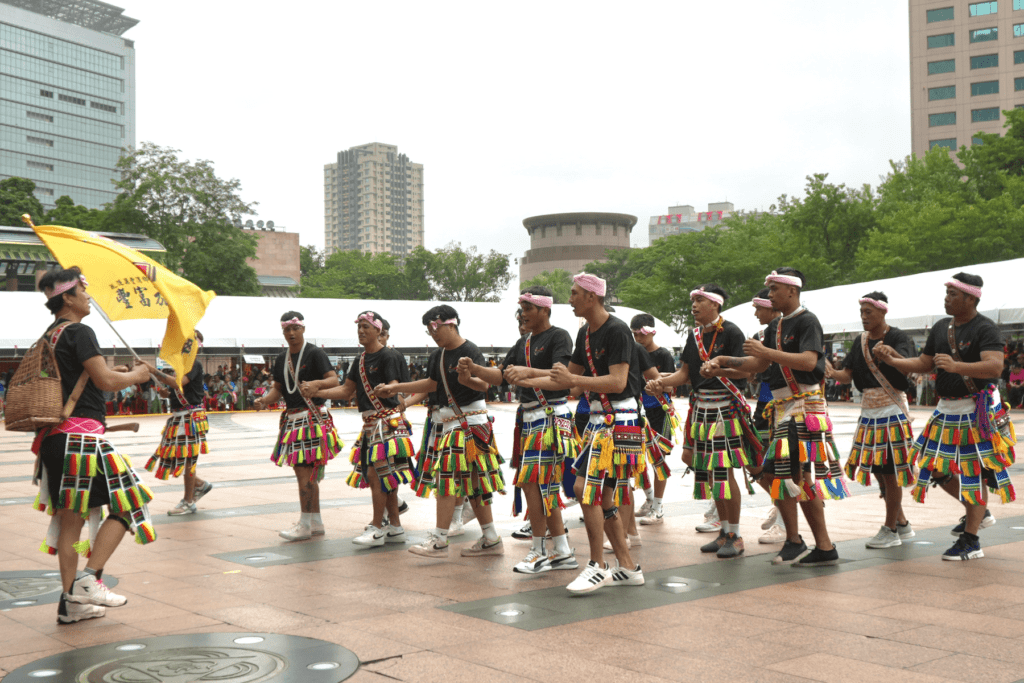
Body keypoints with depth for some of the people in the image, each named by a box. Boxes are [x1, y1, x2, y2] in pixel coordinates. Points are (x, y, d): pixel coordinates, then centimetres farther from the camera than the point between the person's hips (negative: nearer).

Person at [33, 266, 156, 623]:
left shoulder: (49, 336, 17)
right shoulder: (80, 332, -10)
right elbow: (106, 382, -15)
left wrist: (105, 372, 23)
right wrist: (135, 376, 2)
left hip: (54, 437, 9)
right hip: (82, 435, -9)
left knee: (70, 517, 12)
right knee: (126, 504, -1)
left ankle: (70, 602, 16)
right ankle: (88, 580, -8)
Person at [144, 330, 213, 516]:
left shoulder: (194, 364, -12)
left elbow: (178, 383, -28)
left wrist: (155, 372, -29)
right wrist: (167, 394, 5)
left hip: (191, 416, -9)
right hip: (178, 416, 9)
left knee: (186, 459, -3)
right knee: (173, 457, 9)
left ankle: (188, 502, 7)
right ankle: (201, 484, 27)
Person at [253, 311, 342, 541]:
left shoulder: (315, 353, -6)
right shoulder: (281, 358, 15)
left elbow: (334, 379, -14)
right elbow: (278, 388, 17)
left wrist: (316, 384, -34)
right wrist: (264, 401, -2)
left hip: (312, 417, -8)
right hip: (292, 418, 8)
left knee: (305, 470, -10)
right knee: (306, 472, 12)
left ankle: (305, 524, -5)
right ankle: (316, 522, 20)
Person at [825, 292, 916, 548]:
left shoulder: (897, 337, -8)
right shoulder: (861, 341, 10)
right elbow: (848, 374, 1)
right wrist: (832, 373, -21)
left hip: (892, 409, -7)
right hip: (869, 409, 7)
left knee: (890, 471, -3)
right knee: (877, 471, 11)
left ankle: (890, 530, 7)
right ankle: (902, 524, 25)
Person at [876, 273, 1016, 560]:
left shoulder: (985, 329, -12)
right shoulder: (940, 327, 10)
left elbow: (995, 366, -27)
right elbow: (923, 364, 16)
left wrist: (956, 366, -40)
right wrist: (892, 360, 1)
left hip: (978, 410, -7)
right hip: (947, 408, 8)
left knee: (975, 470, -3)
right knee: (936, 467, 7)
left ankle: (970, 541, 6)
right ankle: (979, 513, 30)